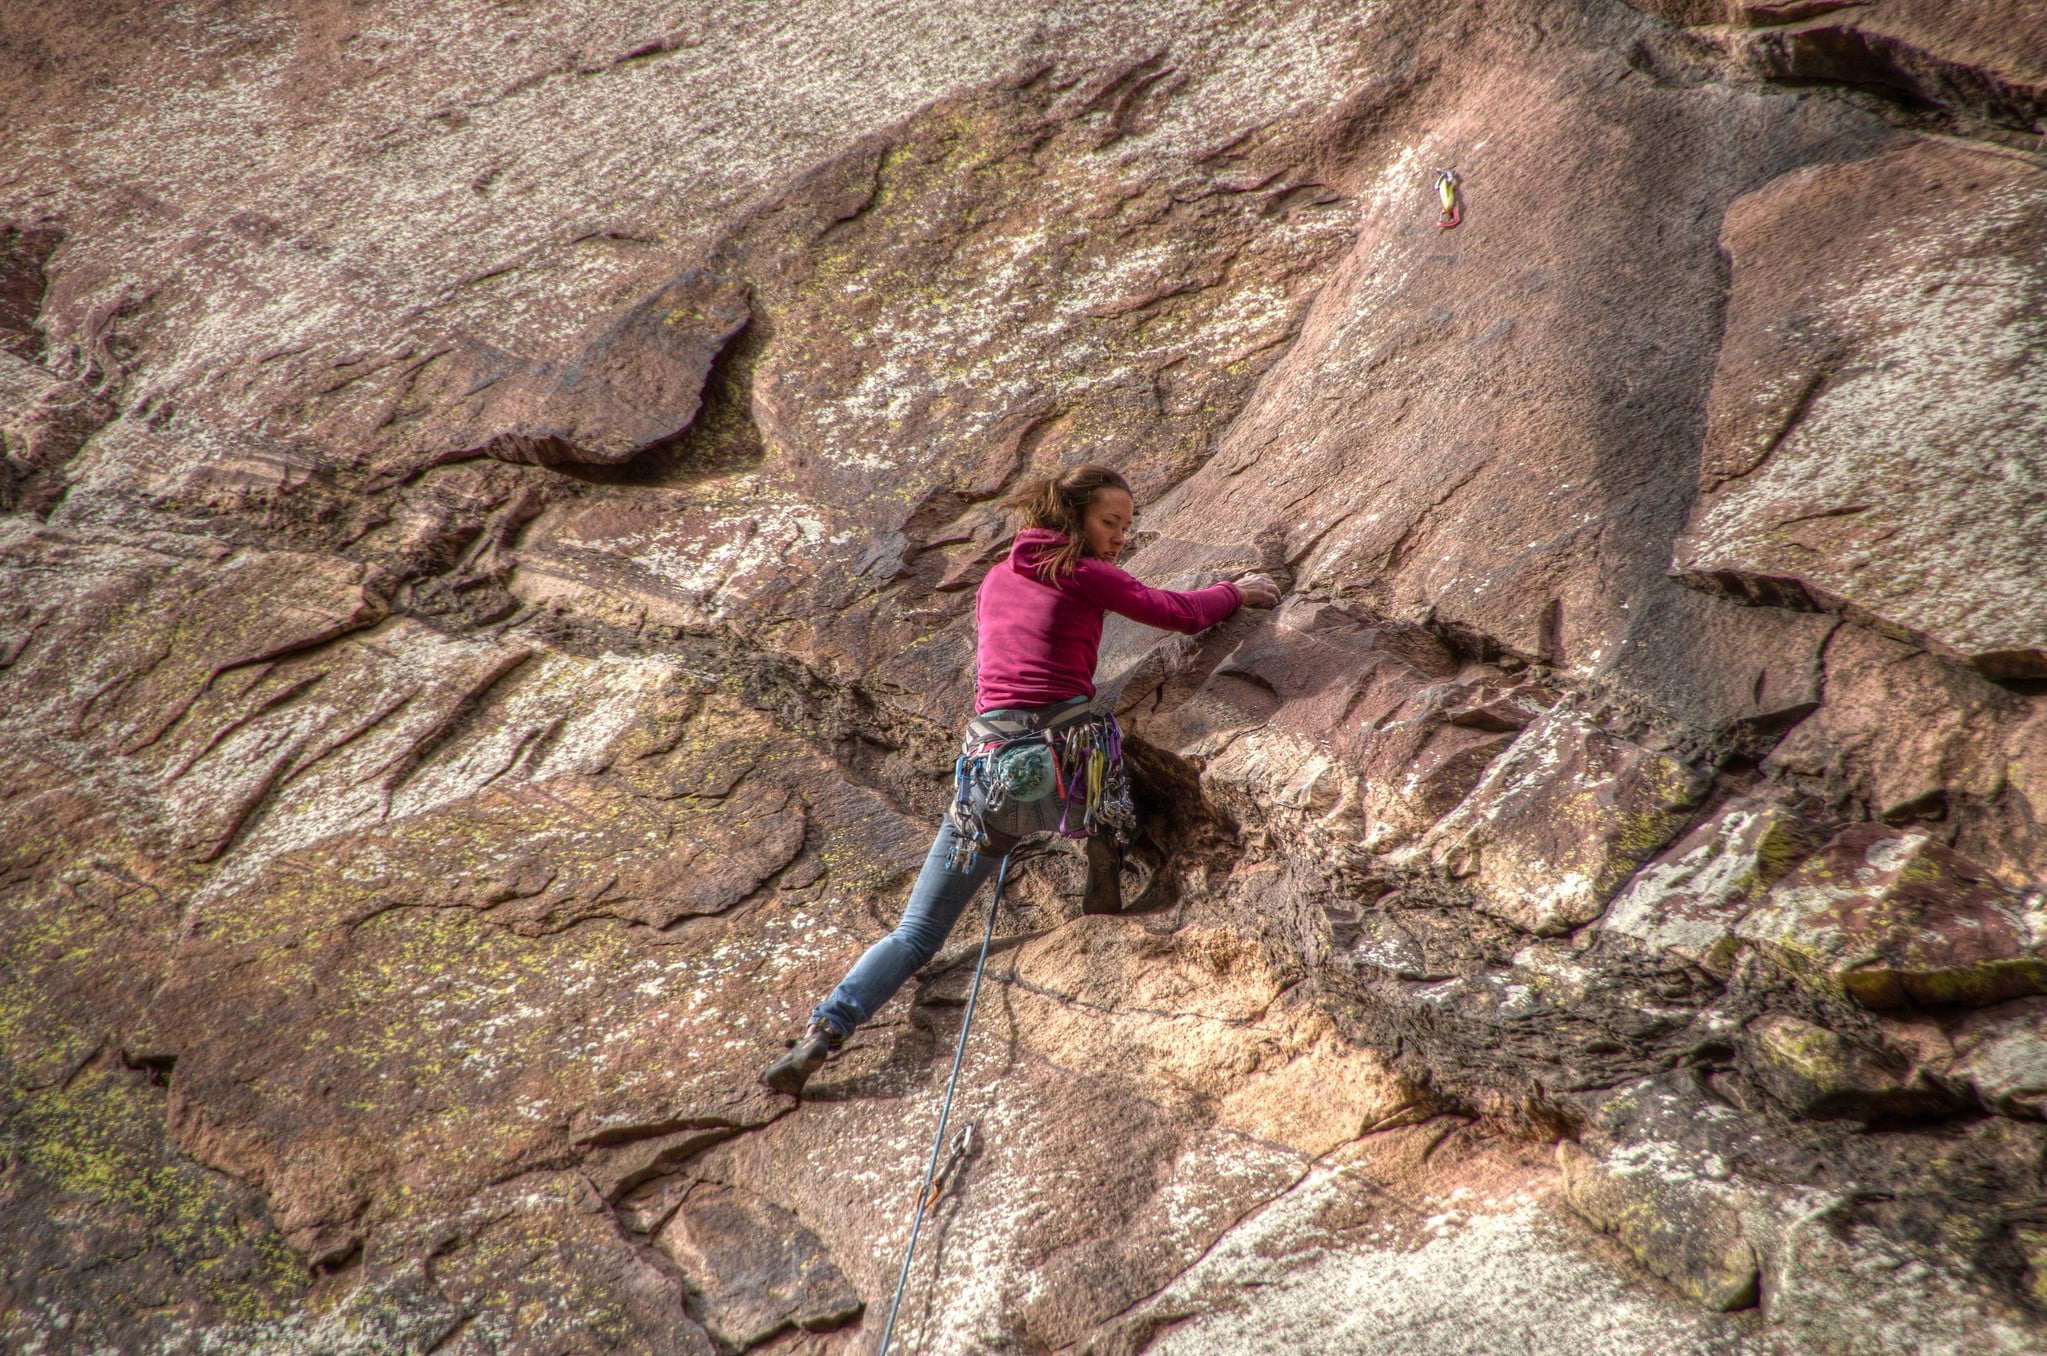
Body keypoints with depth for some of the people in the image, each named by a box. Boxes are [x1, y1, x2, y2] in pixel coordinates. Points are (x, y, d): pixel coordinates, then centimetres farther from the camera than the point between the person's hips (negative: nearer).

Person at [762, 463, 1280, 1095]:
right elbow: (1183, 613, 7)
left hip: (988, 763, 5)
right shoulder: (1088, 577, 4)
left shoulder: (995, 580, 20)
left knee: (915, 933, 7)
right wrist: (1238, 590, 25)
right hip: (1068, 754, -5)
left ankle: (825, 1029, -8)